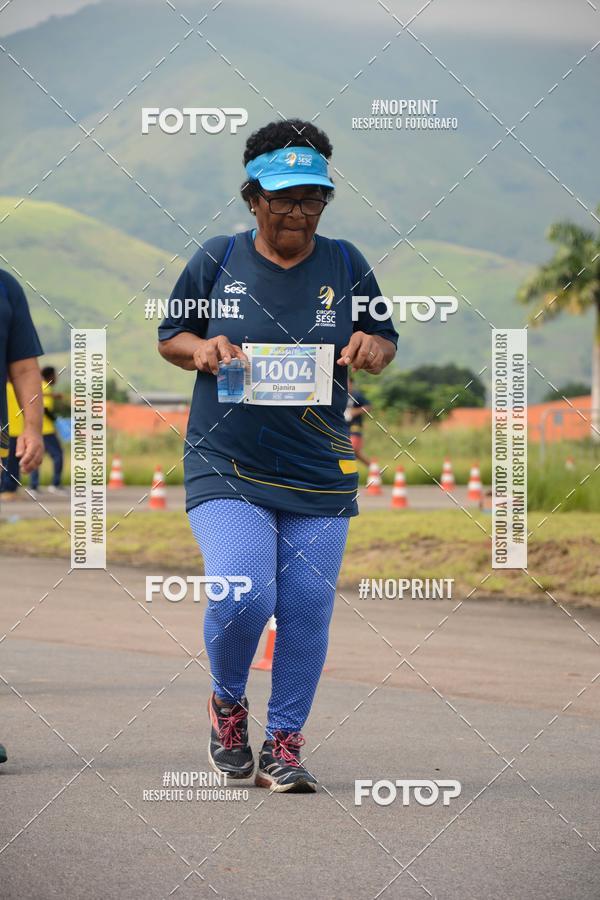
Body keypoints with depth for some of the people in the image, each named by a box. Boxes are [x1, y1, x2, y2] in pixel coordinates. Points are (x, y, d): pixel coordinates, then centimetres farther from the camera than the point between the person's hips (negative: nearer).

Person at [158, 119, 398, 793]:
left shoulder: (344, 264, 7)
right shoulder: (217, 261, 3)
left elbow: (385, 342, 15)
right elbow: (169, 335, 12)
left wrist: (372, 348, -9)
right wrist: (203, 350, -10)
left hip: (320, 475, 2)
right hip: (226, 468, -2)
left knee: (307, 610, -1)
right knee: (241, 596, -18)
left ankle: (284, 744, 14)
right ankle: (227, 704, 12)